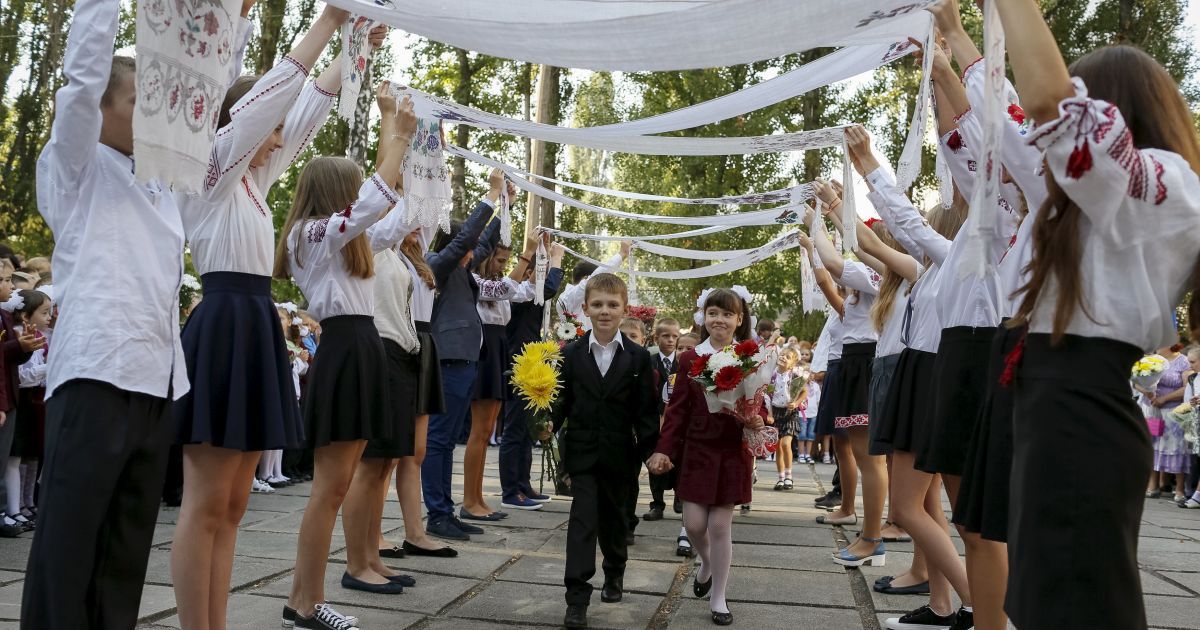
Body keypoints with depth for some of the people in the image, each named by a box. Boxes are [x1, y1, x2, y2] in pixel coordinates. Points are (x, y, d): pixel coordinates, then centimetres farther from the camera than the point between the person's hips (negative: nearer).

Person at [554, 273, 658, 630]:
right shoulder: (571, 354, -1)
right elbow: (562, 399, 1)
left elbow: (646, 408, -2)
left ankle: (615, 571, 42)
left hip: (618, 452, 1)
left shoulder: (637, 357, -3)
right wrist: (548, 425, -17)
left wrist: (651, 450, -5)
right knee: (583, 518, -6)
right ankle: (577, 597, -4)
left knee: (613, 515, 17)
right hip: (581, 450, -1)